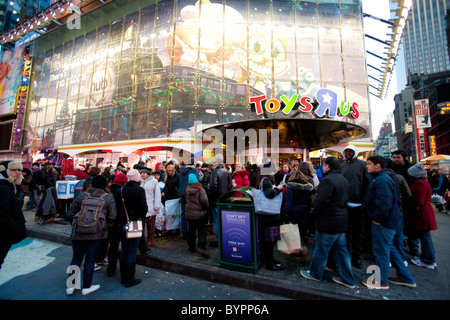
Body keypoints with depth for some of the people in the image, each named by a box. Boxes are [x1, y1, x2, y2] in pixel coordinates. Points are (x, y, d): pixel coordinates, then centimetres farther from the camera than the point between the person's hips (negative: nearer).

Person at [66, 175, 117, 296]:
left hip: (78, 232, 2)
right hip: (97, 233, -2)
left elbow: (70, 213, 8)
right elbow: (112, 217, -6)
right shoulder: (109, 197, -4)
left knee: (76, 259, 18)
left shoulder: (82, 195, 3)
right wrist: (106, 226, 12)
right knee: (90, 260, 10)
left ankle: (71, 286, 28)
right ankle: (86, 287, 22)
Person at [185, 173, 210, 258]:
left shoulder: (186, 189, 0)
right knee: (202, 231, 2)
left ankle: (191, 247, 25)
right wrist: (206, 207, 2)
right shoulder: (200, 189, -14)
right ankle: (201, 247, -9)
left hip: (189, 214, 4)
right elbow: (204, 201, -16)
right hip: (199, 213, -4)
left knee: (191, 231, 16)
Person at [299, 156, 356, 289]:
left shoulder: (328, 180, -20)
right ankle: (348, 279, 29)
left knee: (321, 250, 8)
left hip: (329, 222, -9)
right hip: (342, 221, 9)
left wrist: (315, 212, -7)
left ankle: (315, 274, 25)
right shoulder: (343, 179, 11)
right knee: (342, 250, 18)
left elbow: (321, 202, -25)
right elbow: (344, 200, 18)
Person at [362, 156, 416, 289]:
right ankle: (406, 278, 34)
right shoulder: (378, 179, 13)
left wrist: (377, 218, -19)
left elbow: (384, 203, -28)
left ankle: (381, 281, 18)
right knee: (389, 248, 21)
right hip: (389, 222, 11)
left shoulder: (382, 180, -21)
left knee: (381, 250, 3)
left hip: (383, 223, -11)